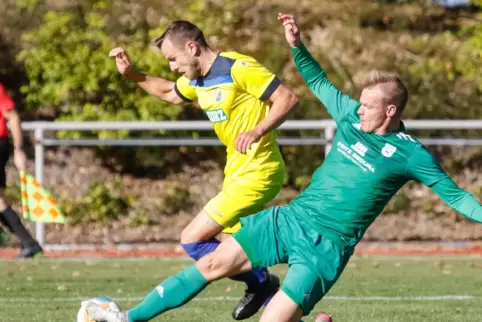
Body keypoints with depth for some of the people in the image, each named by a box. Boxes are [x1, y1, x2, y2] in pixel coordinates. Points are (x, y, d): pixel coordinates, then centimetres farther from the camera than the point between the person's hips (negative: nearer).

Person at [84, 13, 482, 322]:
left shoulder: (410, 154, -10)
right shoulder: (352, 117, 5)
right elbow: (318, 83, 18)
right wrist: (297, 46, 7)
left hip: (326, 246, -5)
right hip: (290, 219, 6)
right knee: (213, 263, -1)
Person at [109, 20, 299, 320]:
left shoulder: (238, 67, -18)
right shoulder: (198, 79, 9)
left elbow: (288, 99, -19)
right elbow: (169, 93, 31)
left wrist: (258, 131, -31)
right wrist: (132, 74, 18)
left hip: (256, 173, -10)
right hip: (239, 171, 10)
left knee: (193, 240, -10)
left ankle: (261, 283, 2)